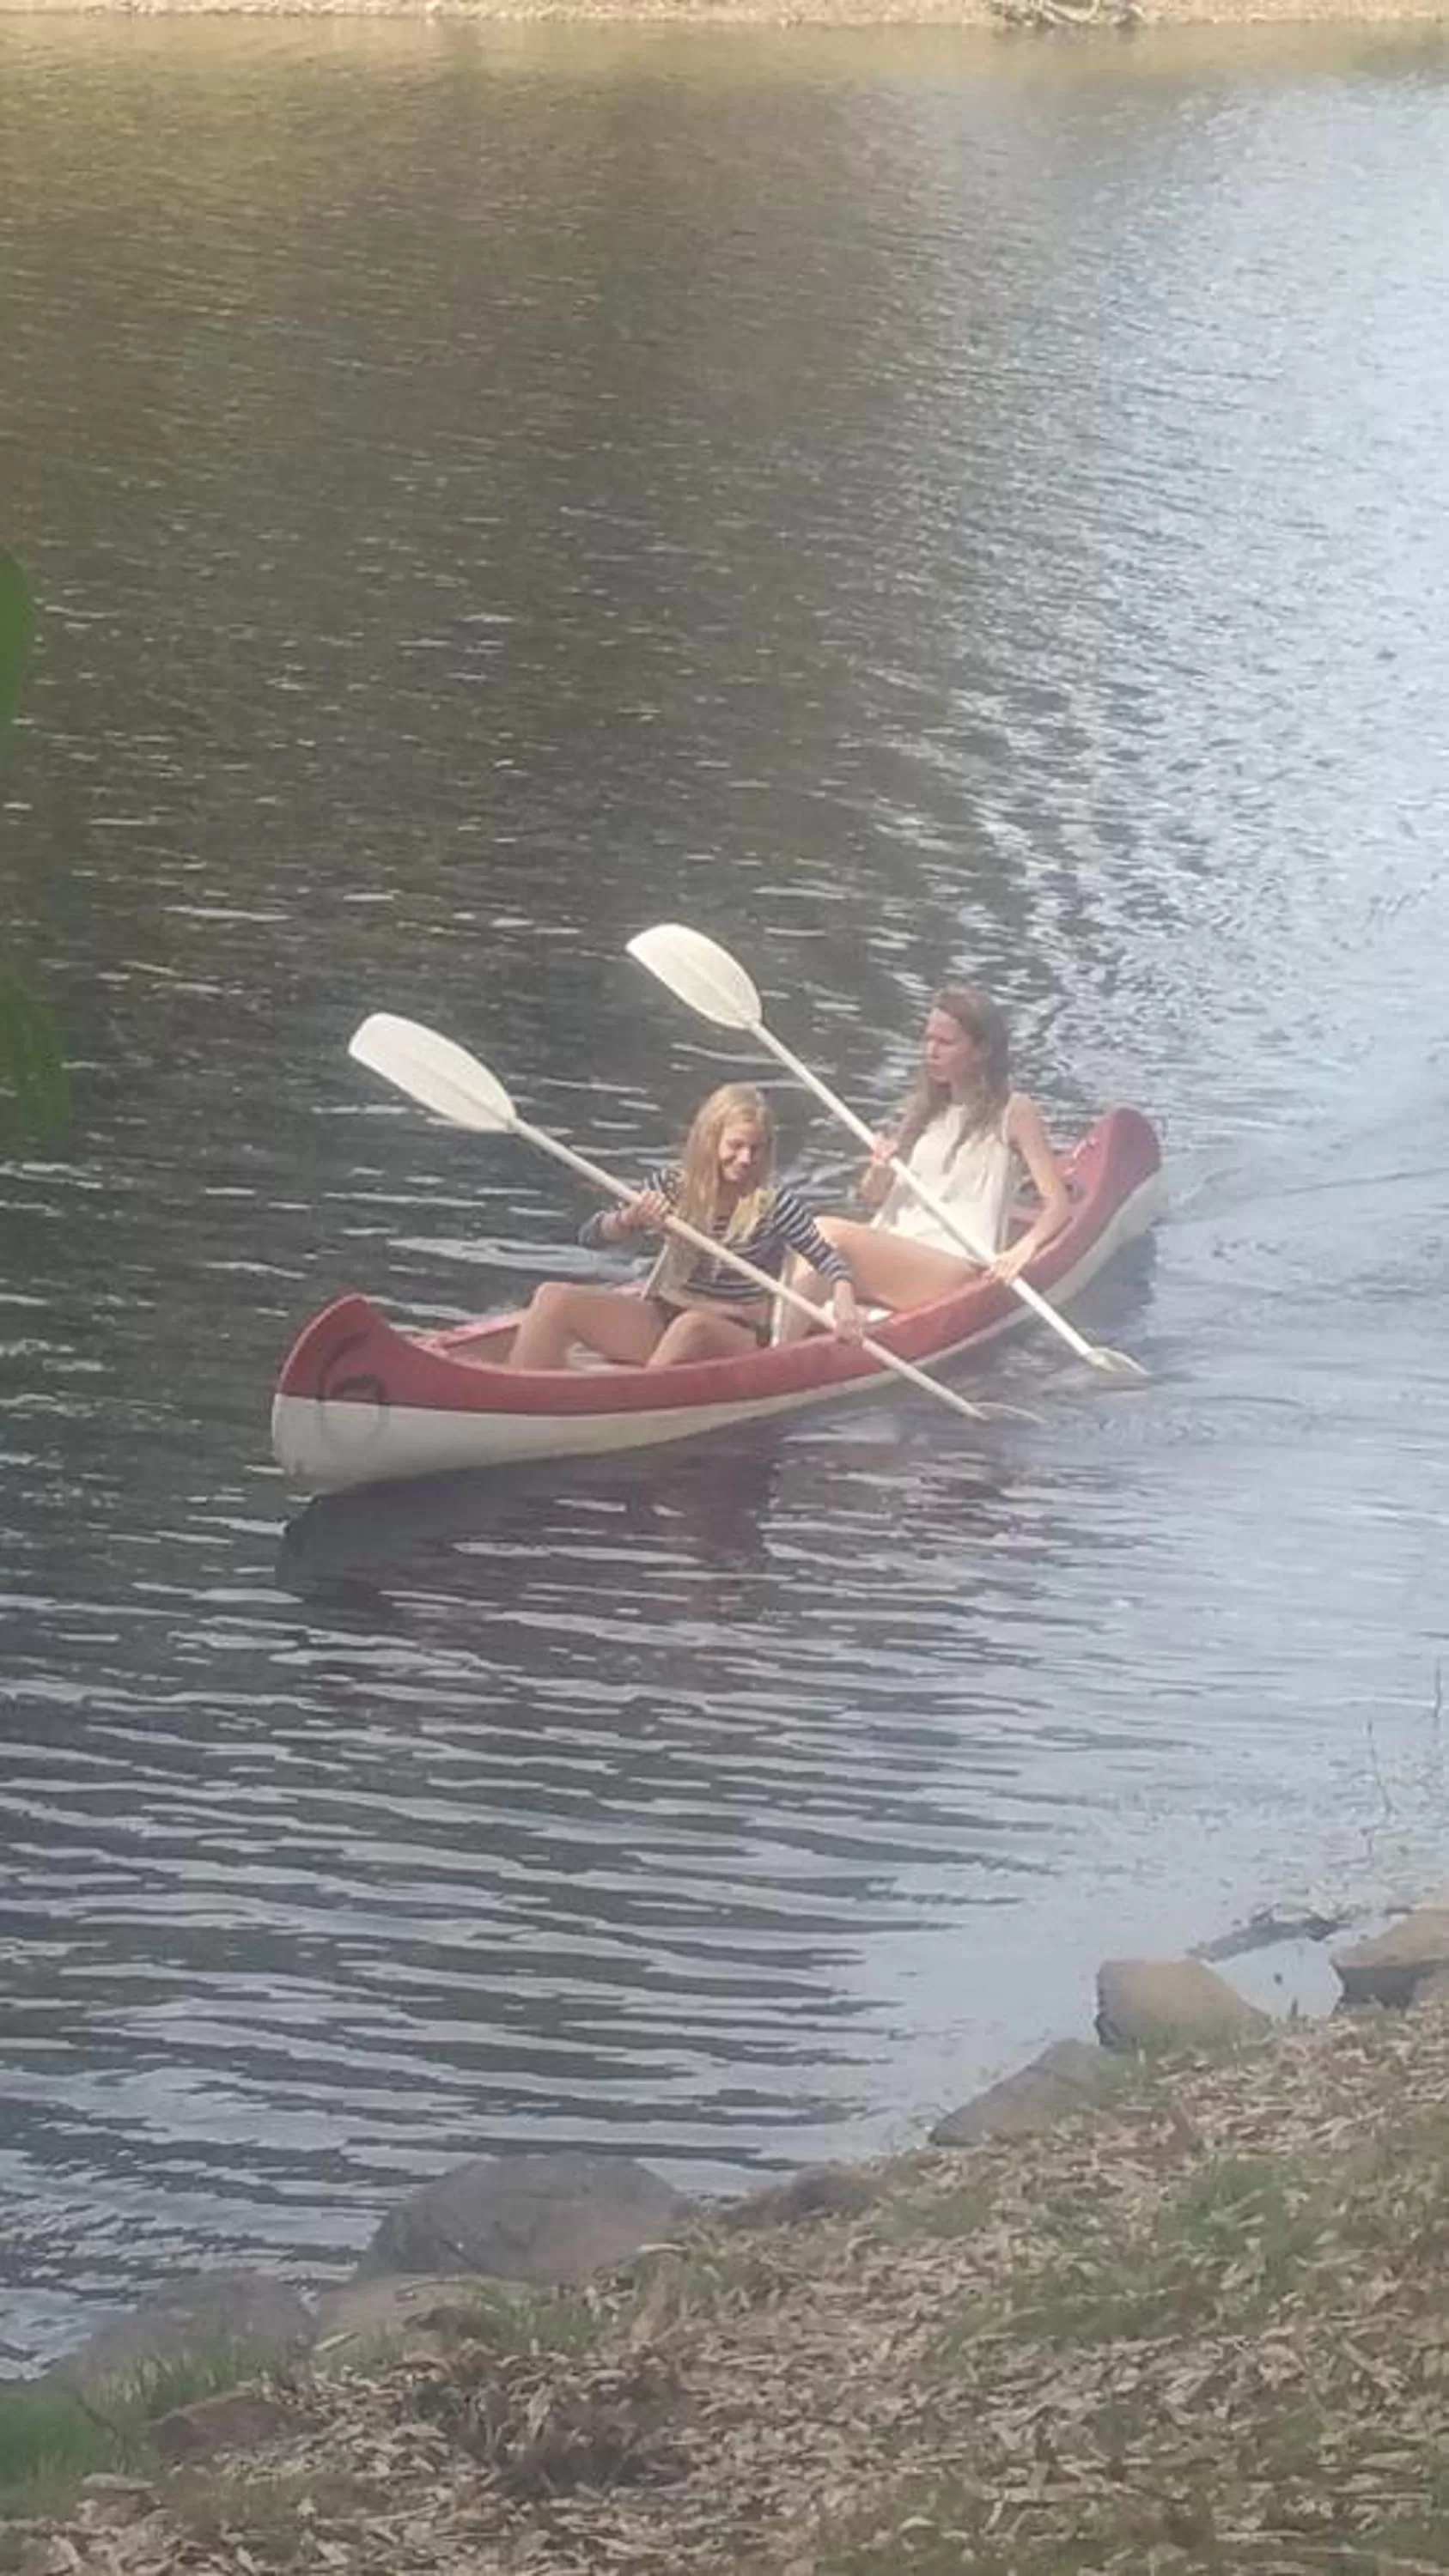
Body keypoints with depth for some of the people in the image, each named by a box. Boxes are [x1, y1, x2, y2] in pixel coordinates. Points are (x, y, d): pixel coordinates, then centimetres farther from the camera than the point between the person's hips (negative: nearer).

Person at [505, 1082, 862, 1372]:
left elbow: (828, 1259, -5)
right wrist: (631, 1220, -20)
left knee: (693, 1327, -41)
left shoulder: (773, 1202, -9)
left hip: (737, 1340, -4)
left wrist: (844, 1303, -27)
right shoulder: (674, 1185, 0)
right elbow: (591, 1236, 2)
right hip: (663, 1319, 4)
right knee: (554, 1298, -16)